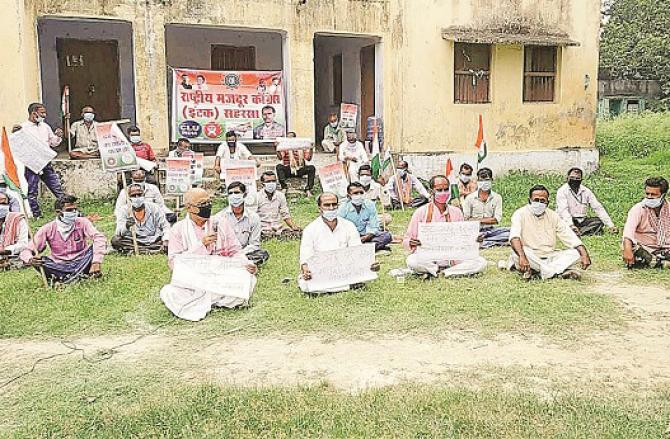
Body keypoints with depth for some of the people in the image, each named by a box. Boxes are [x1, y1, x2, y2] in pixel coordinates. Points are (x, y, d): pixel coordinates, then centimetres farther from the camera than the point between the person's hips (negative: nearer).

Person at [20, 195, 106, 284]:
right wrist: (30, 260, -32)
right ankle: (79, 275, -32)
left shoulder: (82, 223, -6)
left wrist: (96, 262, -39)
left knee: (96, 246, -24)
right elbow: (26, 251, -6)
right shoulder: (48, 229, -5)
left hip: (80, 264, 0)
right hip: (60, 267, 0)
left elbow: (99, 238, -23)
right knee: (39, 261, -25)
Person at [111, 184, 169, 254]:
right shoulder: (124, 211, -3)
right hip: (134, 242, 0)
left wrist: (166, 240, -20)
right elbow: (119, 232, -14)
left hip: (154, 241, 0)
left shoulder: (154, 208, -1)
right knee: (115, 240, -27)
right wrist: (126, 226, -38)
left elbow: (165, 226, -1)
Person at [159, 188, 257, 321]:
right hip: (191, 283, -2)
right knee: (168, 292, -30)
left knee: (250, 279, -24)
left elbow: (235, 252, 9)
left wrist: (246, 264, -14)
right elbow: (173, 263, -7)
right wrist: (201, 245, -17)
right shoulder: (178, 229, 2)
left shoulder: (221, 224, 9)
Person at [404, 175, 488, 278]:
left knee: (481, 263, -19)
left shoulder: (456, 212, 11)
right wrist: (411, 243, -22)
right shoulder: (421, 212, 1)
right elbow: (406, 240, 1)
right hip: (428, 259, -2)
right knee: (412, 262, -35)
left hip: (452, 258, 2)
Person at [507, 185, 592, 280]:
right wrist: (522, 256, -42)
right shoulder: (521, 214, -6)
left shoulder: (553, 216, 8)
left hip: (550, 257, 5)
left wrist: (585, 255, -14)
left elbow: (570, 237, 3)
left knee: (576, 253, -14)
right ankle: (561, 271, -29)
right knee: (517, 252, -35)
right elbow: (514, 237, -24)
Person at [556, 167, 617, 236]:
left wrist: (610, 225, -8)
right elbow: (563, 210, -22)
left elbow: (598, 208, 2)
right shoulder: (562, 191, -8)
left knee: (600, 222, -16)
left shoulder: (586, 191, 7)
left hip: (582, 220, 5)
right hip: (567, 221, -5)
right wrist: (571, 225, -39)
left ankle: (576, 233, -31)